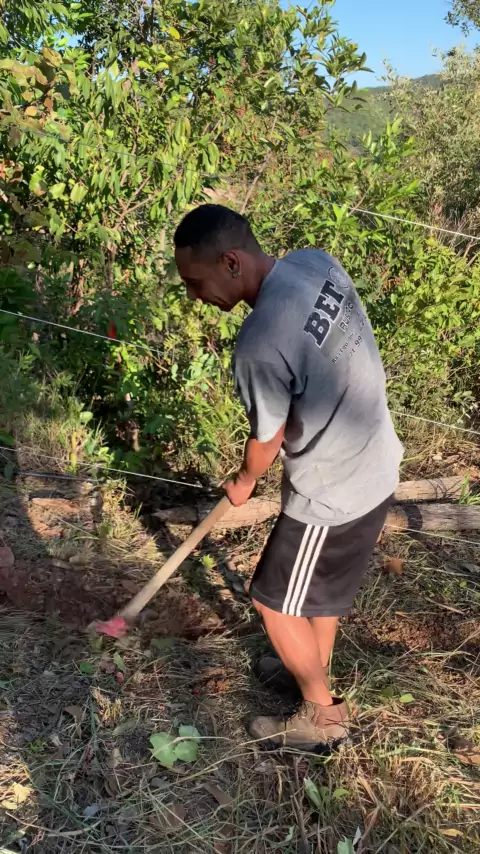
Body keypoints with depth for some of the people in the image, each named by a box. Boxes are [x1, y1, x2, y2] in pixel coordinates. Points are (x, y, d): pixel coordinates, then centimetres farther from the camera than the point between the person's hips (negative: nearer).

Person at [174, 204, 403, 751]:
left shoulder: (260, 343, -31)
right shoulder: (317, 262, -8)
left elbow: (267, 441, -14)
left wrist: (244, 484, 6)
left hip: (333, 491, -8)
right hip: (374, 464, 9)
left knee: (276, 603, 13)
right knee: (323, 586, 28)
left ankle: (323, 715, 33)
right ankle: (314, 670, 51)